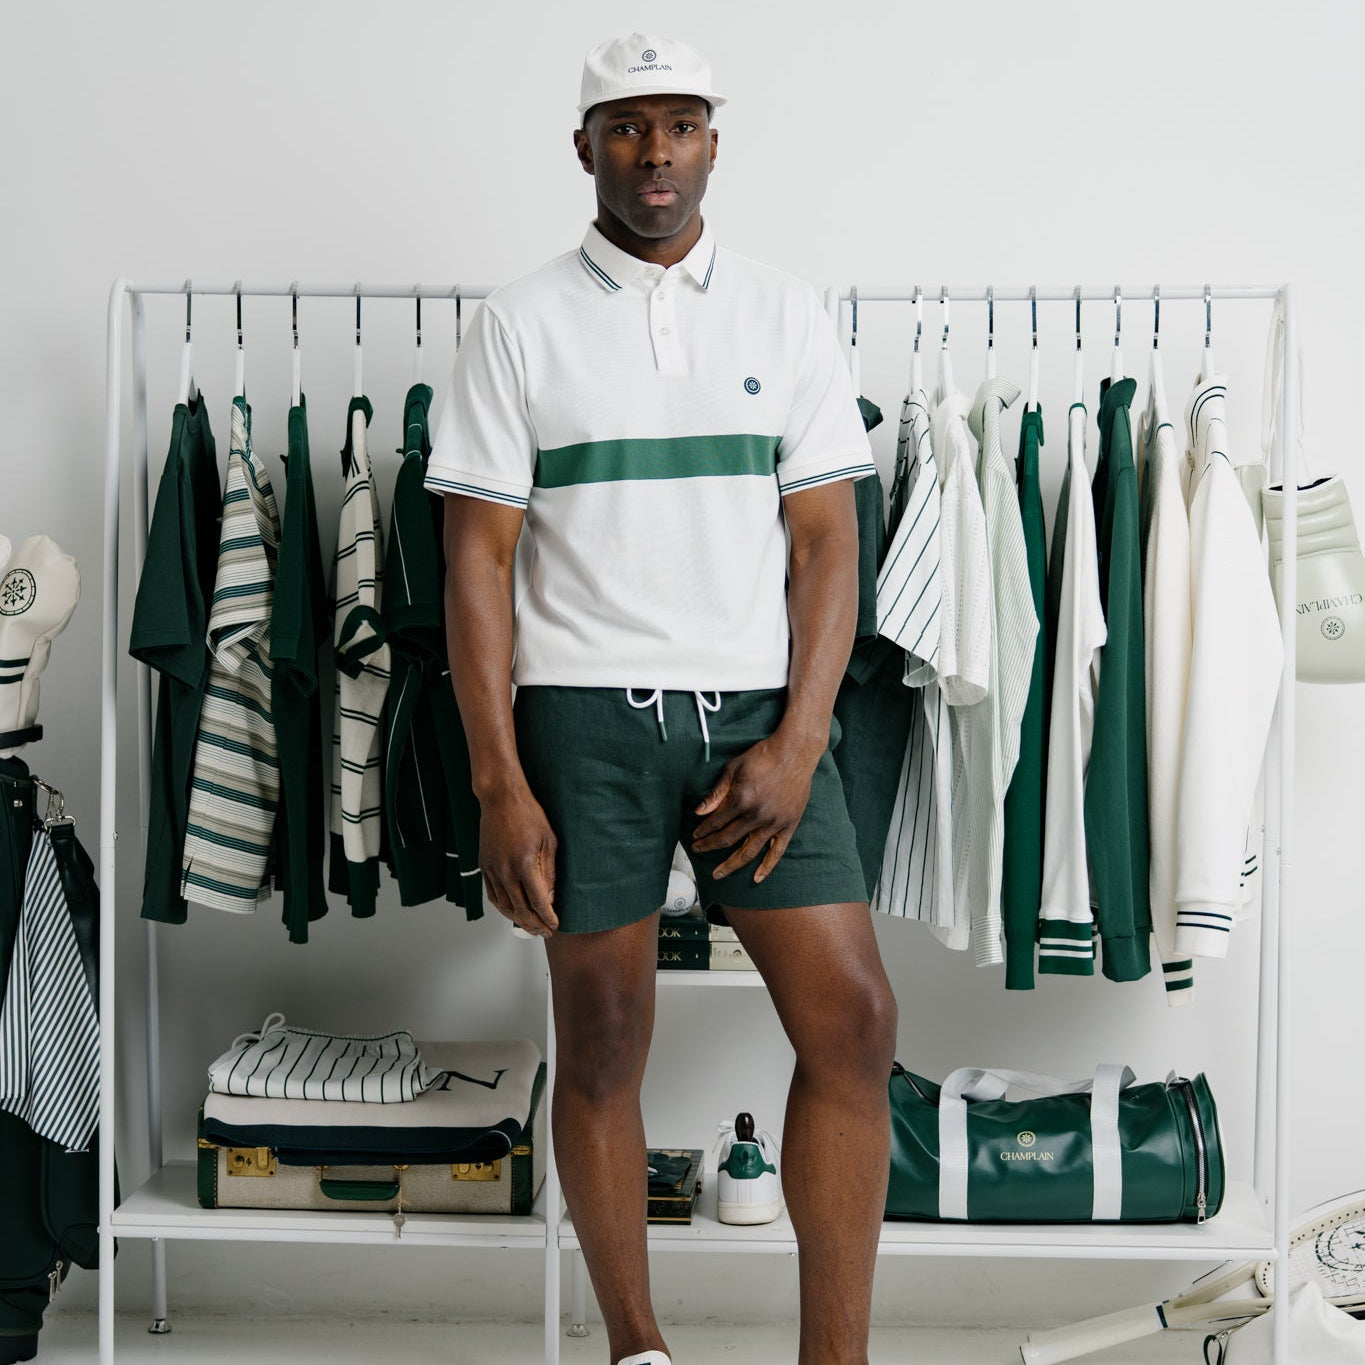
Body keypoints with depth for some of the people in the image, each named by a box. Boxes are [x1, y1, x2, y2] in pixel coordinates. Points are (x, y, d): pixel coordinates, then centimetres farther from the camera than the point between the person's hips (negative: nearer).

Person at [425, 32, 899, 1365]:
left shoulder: (785, 314, 8)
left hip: (760, 706, 2)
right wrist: (499, 785, -7)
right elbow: (479, 560, -1)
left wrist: (796, 745, -7)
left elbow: (826, 542, 4)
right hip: (587, 711, -1)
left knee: (853, 1019, -4)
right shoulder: (521, 324, 3)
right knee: (601, 1040, 5)